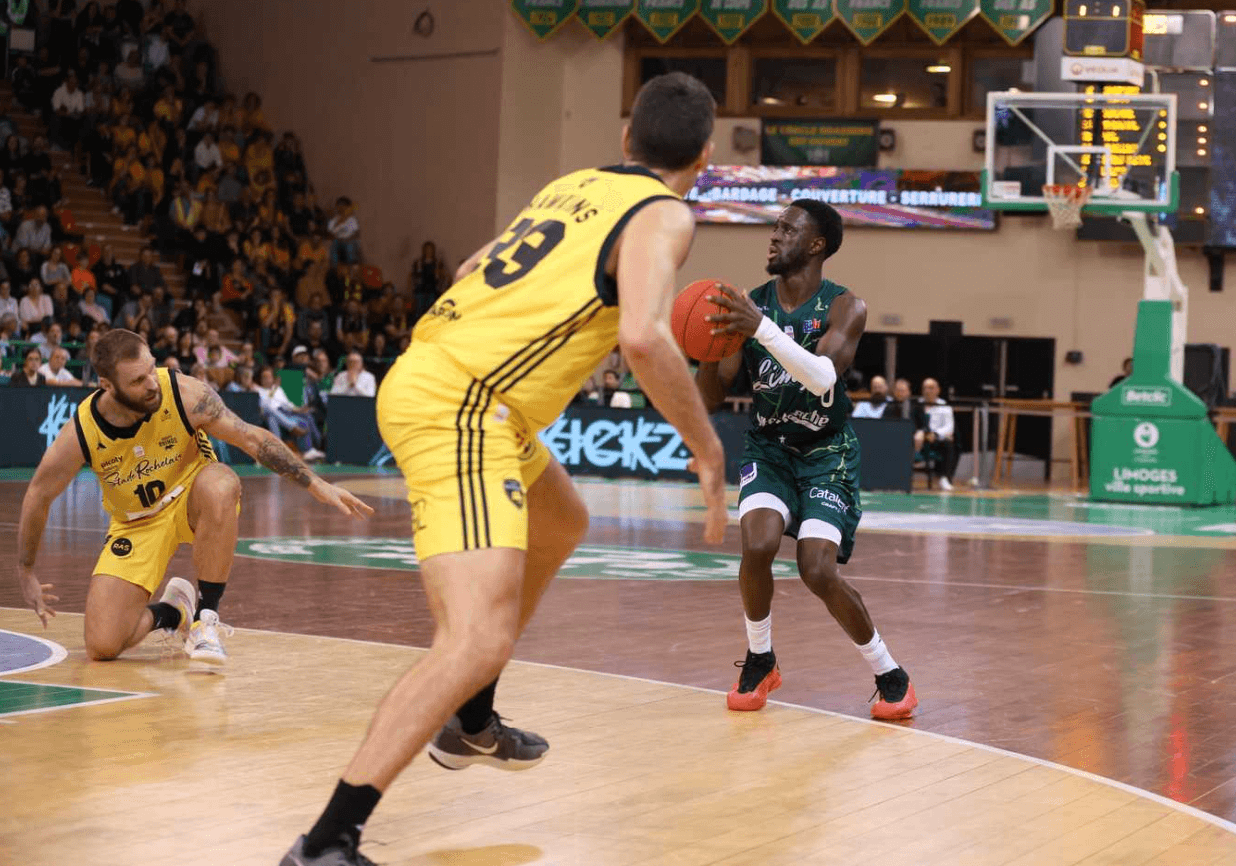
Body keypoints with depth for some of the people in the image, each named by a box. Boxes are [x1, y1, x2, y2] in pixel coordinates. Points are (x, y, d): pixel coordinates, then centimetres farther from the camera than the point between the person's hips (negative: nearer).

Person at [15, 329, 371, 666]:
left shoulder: (185, 394, -26)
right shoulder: (80, 433, -23)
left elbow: (252, 438, -16)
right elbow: (38, 495, -6)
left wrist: (317, 485, -18)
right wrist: (26, 572, 2)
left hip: (191, 498, -1)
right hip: (136, 523, 1)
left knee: (221, 486, -40)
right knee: (102, 646, -15)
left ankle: (205, 618, -23)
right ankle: (172, 612, 19)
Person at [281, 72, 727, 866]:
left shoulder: (576, 186, 18)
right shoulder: (662, 213, -6)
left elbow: (476, 272, 30)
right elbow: (643, 337, -23)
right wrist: (709, 452, -14)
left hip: (430, 375, 9)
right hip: (458, 408, -9)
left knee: (561, 526, 33)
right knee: (479, 639, -20)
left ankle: (471, 723, 41)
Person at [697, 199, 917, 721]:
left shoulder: (844, 308, -13)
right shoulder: (750, 304, -4)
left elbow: (823, 377, -34)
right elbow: (710, 398, -6)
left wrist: (761, 329, -44)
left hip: (827, 450, -3)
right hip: (768, 446, 3)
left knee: (818, 571, -17)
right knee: (758, 546, -24)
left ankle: (889, 673, 5)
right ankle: (759, 661, 2)